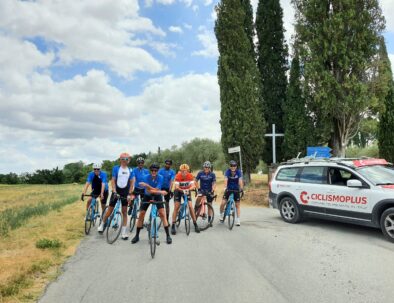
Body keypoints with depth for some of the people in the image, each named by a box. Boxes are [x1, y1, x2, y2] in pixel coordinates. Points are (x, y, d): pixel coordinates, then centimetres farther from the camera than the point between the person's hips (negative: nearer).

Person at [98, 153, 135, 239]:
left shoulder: (130, 170, 1)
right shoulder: (116, 168, -4)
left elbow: (132, 183, 2)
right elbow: (113, 180, -6)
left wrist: (130, 194, -6)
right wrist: (114, 191, -17)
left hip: (125, 192, 2)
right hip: (116, 191, -1)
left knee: (124, 211, 3)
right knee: (110, 210, 3)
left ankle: (124, 232, 8)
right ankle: (102, 224, 28)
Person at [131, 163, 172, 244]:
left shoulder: (160, 177, -20)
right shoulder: (146, 177, -21)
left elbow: (156, 190, -28)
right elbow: (148, 191, -28)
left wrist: (147, 185, -40)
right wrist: (160, 192, -36)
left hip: (157, 196, -1)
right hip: (147, 196, 1)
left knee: (162, 214, -12)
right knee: (141, 215, -3)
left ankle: (168, 235, -5)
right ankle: (137, 236, 12)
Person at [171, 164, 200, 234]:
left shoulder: (190, 176, -21)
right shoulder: (178, 176, -26)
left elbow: (193, 185, -26)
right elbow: (176, 187, -32)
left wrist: (188, 189, -47)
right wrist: (182, 190, -51)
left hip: (187, 191, 2)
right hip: (178, 191, -1)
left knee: (190, 206, -7)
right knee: (176, 208, -8)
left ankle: (195, 224, 5)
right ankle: (173, 226, -2)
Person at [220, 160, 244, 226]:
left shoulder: (239, 172, -14)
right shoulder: (227, 172, -16)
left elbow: (240, 180, -26)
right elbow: (226, 180, -30)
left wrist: (241, 188, -42)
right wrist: (225, 188, -46)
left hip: (236, 190, 1)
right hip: (228, 189, 0)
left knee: (237, 205, 1)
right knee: (223, 203, -11)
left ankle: (238, 220, 11)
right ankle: (221, 214, 16)